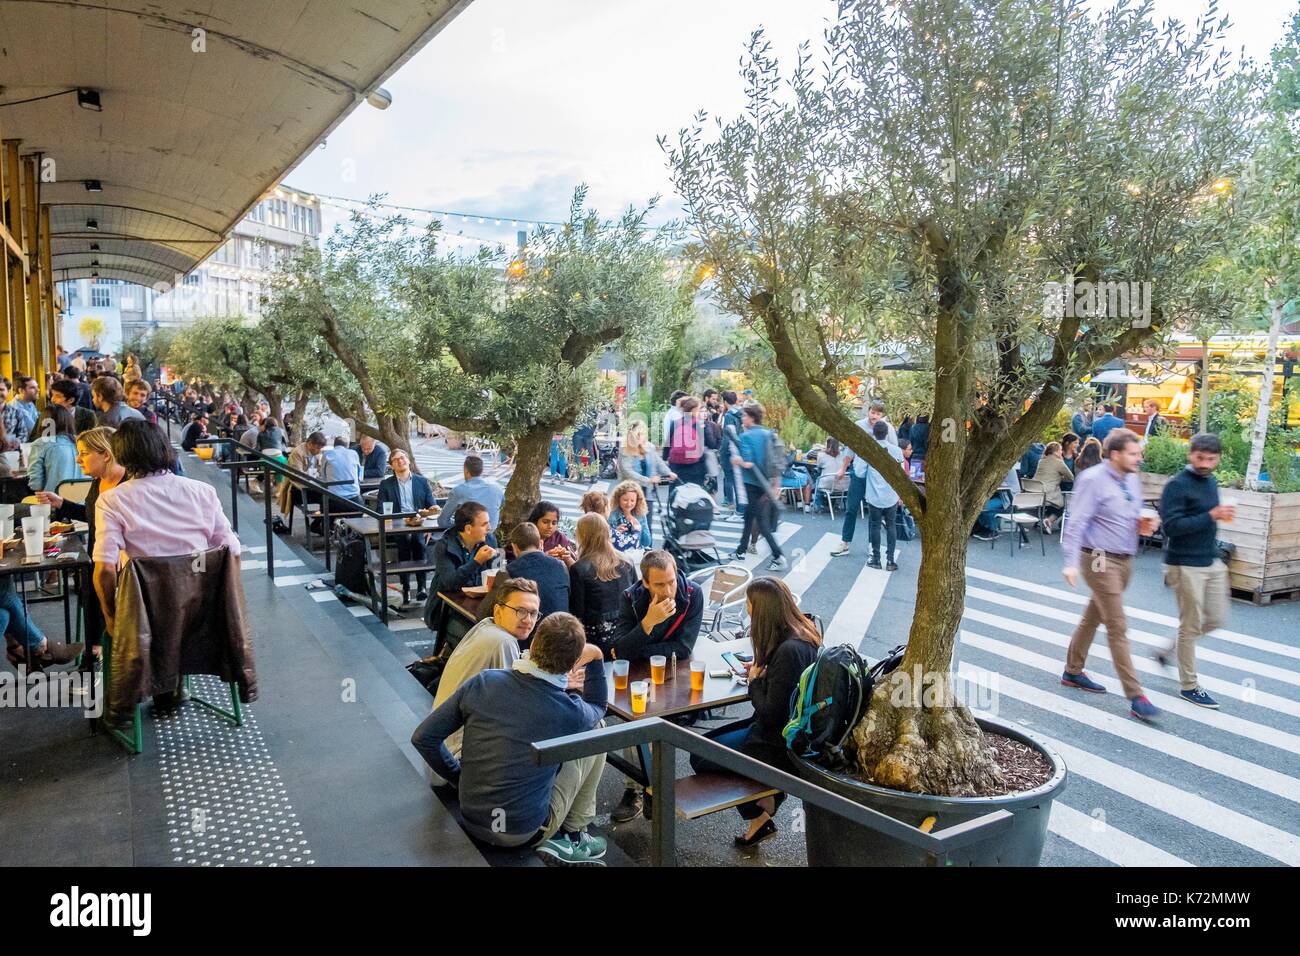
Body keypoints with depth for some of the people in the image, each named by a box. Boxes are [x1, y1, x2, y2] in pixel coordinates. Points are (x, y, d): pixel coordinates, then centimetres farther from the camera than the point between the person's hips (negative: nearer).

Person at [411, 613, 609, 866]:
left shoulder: (482, 683, -12)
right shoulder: (571, 713, -17)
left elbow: (423, 738, -4)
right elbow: (597, 707, 9)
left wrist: (458, 777, 8)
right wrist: (596, 658, 6)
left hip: (473, 822, 4)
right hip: (526, 833, -4)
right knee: (597, 729, 10)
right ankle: (570, 835, 17)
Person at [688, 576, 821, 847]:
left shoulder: (789, 650, -29)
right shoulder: (801, 635, -1)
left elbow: (769, 713, -24)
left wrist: (755, 680, -9)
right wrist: (762, 670, 3)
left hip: (781, 742, -10)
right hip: (783, 726, 10)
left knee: (700, 757, 2)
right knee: (707, 741, 17)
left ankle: (759, 819, 16)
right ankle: (767, 793, 17)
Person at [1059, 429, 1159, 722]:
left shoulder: (1132, 480, 11)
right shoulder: (1092, 480, -14)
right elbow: (1077, 523, -18)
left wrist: (1144, 525, 1)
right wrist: (1071, 563, -25)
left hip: (1124, 560, 8)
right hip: (1100, 560, -8)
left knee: (1092, 618, 18)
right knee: (1118, 628, -7)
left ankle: (1072, 671, 33)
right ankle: (1136, 697, -4)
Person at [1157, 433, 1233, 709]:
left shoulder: (1211, 482, 10)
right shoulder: (1177, 485, -15)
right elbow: (1172, 525, -23)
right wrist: (1212, 515, -27)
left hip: (1211, 562, 8)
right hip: (1186, 565, -8)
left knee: (1217, 619, 12)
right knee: (1191, 626, 1)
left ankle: (1168, 650, 31)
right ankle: (1189, 686, 14)